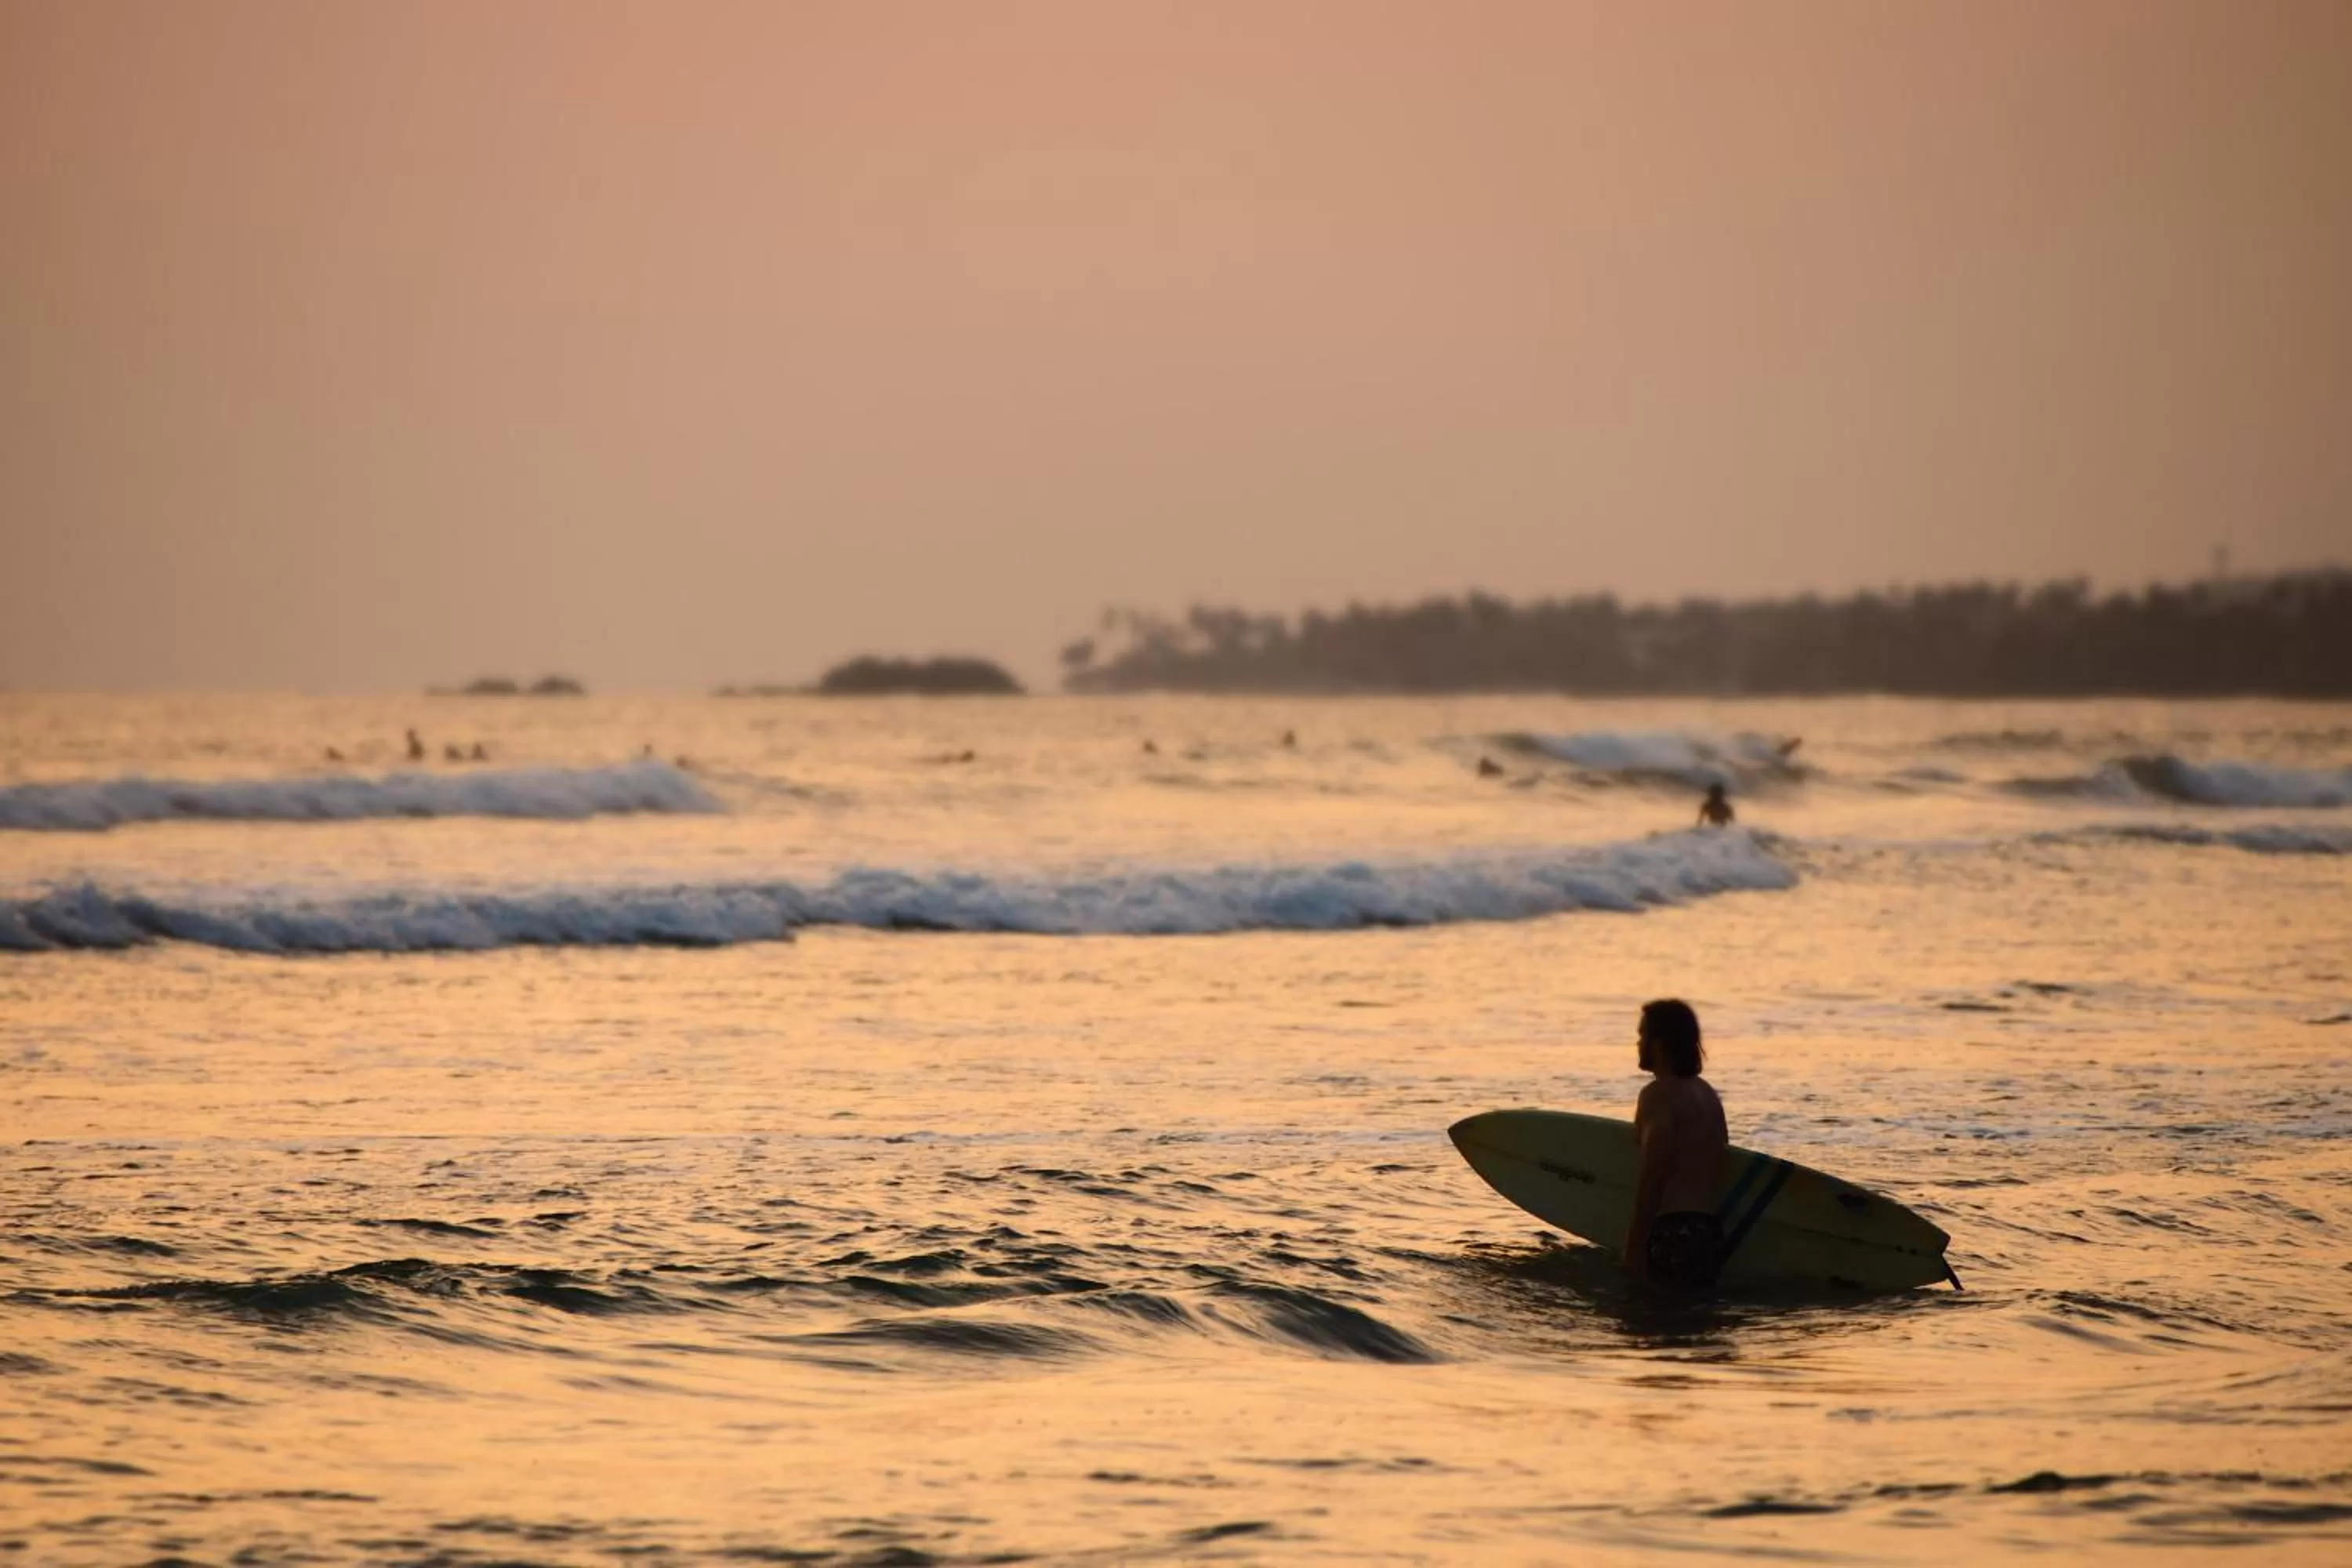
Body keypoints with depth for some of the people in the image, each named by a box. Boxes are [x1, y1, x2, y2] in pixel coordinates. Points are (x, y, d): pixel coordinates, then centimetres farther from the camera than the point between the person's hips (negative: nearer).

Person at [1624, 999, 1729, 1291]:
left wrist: (1634, 1245, -15)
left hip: (1672, 1233, -10)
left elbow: (1652, 1174, -15)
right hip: (1708, 1231, 10)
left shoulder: (1660, 1094, -9)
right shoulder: (1707, 1094, 21)